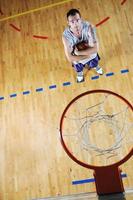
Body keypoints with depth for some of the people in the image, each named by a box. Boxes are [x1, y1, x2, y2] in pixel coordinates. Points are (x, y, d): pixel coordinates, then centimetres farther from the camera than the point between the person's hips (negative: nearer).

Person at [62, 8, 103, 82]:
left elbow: (95, 48, -34)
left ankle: (96, 66, 71)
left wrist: (78, 52, -37)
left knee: (94, 64, 31)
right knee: (79, 70, 30)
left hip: (91, 54, 1)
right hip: (77, 58, 0)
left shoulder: (89, 27, -36)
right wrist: (87, 55, -31)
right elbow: (70, 58, -33)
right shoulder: (66, 35, -37)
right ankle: (80, 72, 69)